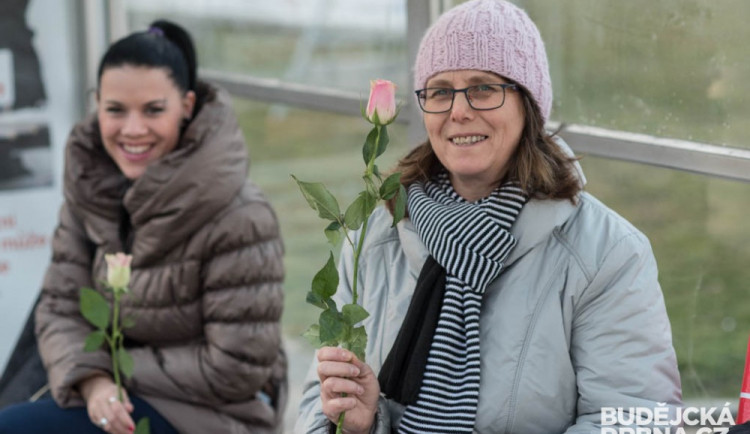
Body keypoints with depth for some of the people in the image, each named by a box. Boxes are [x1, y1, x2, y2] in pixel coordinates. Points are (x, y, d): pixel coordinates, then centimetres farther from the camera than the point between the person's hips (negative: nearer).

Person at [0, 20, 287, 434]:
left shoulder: (238, 215, -20)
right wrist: (93, 380, -21)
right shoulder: (88, 188, -1)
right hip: (123, 395, 6)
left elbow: (236, 368, -19)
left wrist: (119, 367, -13)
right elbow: (61, 306, -2)